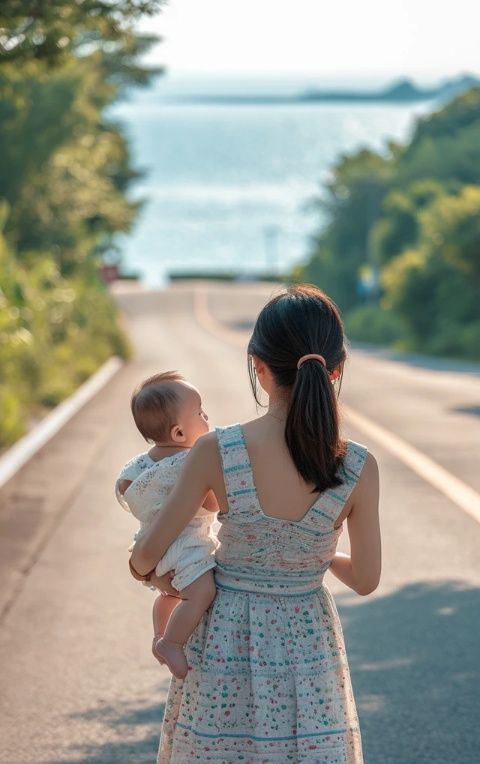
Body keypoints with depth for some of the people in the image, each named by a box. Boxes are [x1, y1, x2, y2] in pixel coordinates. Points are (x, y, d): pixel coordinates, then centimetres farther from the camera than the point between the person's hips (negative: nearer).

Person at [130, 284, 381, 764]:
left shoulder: (216, 453, -19)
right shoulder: (359, 469, -16)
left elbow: (146, 554, -9)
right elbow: (365, 579, -3)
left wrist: (149, 571, 15)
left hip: (225, 638, 0)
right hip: (307, 642, 1)